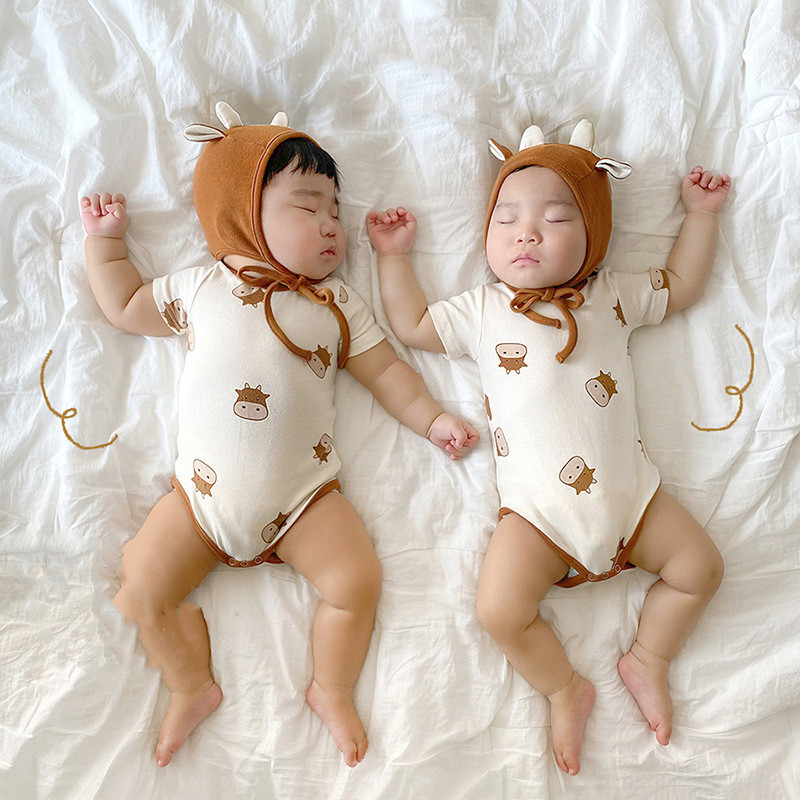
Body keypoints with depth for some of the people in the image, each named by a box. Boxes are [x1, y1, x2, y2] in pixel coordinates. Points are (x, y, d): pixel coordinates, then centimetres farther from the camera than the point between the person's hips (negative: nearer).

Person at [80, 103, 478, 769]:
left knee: (357, 580, -12)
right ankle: (193, 688, 23)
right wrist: (104, 239, 18)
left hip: (304, 496, 0)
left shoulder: (336, 303, 5)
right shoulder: (198, 288, 6)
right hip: (202, 492, 1)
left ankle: (331, 691, 16)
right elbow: (125, 308, 18)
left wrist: (433, 419, 2)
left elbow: (385, 369, 7)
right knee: (141, 589, -3)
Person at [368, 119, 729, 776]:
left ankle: (648, 662, 27)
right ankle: (566, 689, 14)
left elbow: (682, 285, 22)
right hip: (539, 509, -2)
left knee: (701, 567, 3)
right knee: (500, 609, -15)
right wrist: (395, 254, 10)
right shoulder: (482, 311, 4)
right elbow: (411, 325, 9)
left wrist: (701, 213, 19)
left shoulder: (612, 295, 9)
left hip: (629, 490, 3)